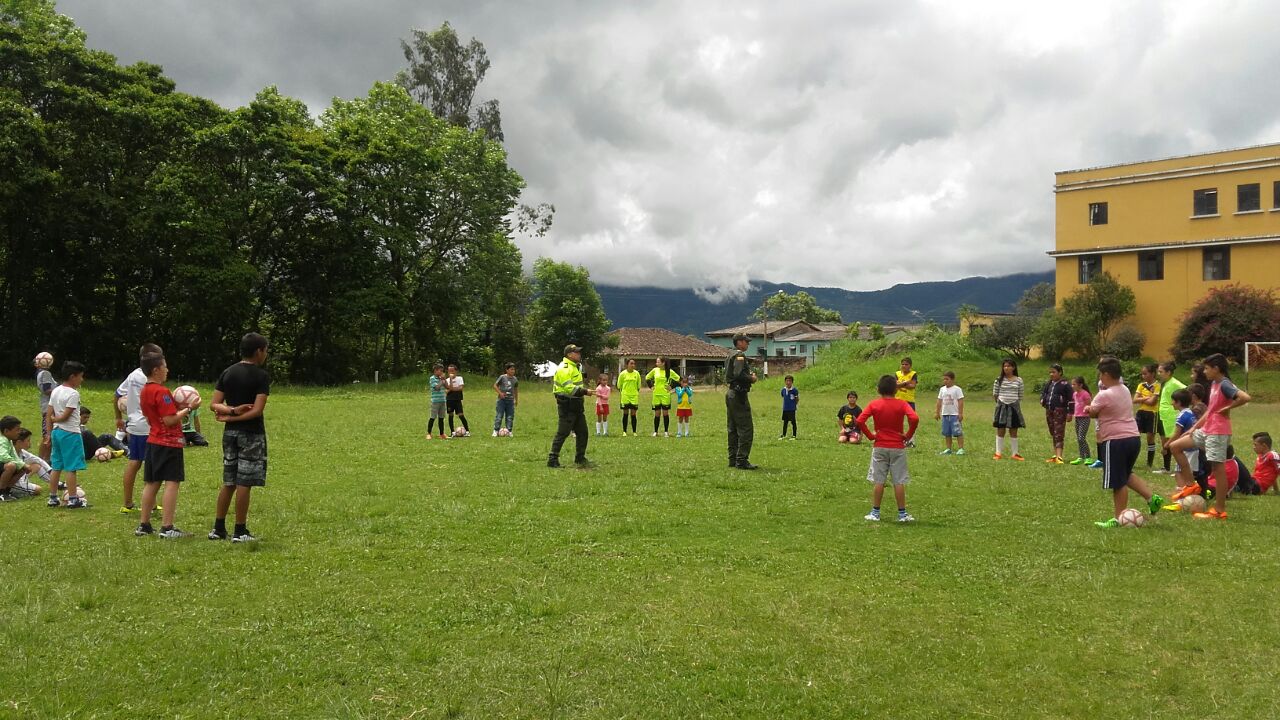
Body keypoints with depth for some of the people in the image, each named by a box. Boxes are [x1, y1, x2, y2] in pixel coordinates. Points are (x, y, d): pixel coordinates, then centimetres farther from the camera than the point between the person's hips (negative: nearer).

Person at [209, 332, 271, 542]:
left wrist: (231, 410, -11)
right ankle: (240, 532, 3)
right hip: (251, 433, -6)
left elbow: (214, 405, 3)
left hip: (230, 432, 6)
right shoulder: (261, 376, -11)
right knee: (244, 483, -2)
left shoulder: (227, 373, 8)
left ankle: (218, 528, 18)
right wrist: (232, 418, -10)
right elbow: (258, 410, -18)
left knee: (228, 483, 14)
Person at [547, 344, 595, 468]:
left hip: (576, 405, 10)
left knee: (582, 432, 12)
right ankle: (552, 460, -2)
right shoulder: (564, 368, -16)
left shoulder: (575, 367, 18)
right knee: (563, 433, -7)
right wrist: (585, 392, -29)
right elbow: (568, 388, -26)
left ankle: (580, 458, 22)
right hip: (566, 405, -10)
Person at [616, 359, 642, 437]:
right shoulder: (623, 374, -3)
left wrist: (637, 395, 10)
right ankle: (624, 432, 8)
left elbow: (638, 386, 13)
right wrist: (620, 397, 4)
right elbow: (619, 386, 6)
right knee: (625, 413, 1)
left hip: (634, 396, 1)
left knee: (633, 414, 1)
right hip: (625, 396, -1)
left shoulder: (637, 373, 3)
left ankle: (634, 432, 7)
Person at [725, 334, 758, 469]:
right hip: (739, 395, -11)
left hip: (730, 393, 11)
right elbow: (738, 374, -26)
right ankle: (742, 460, -11)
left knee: (733, 429, 12)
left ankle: (733, 459, 16)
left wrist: (749, 376, 12)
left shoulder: (731, 356, 18)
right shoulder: (740, 355, -13)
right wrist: (751, 378, -11)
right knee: (746, 429, -9)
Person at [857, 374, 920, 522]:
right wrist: (908, 435, -8)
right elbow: (914, 419, -21)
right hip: (898, 447, -1)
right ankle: (902, 514, 8)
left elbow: (860, 421, -13)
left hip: (879, 447, 1)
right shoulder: (902, 404, -5)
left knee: (878, 481, 6)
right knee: (899, 482, 4)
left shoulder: (874, 404, -2)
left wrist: (870, 435, -3)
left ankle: (875, 513, 9)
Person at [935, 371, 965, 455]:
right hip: (945, 414, 6)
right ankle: (948, 449, 16)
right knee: (947, 433, 9)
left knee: (957, 432, -6)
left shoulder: (957, 389, -5)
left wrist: (960, 413, -12)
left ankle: (961, 448, -2)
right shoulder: (942, 389, 11)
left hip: (955, 414, -6)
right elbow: (939, 402, 15)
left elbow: (960, 402, -7)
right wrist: (937, 412, 12)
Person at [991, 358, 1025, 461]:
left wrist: (1016, 404, 5)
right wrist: (1000, 402, 5)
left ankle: (1014, 453, 13)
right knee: (1000, 431, 3)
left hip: (1014, 406, 1)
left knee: (1013, 431, 6)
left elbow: (1020, 396, 7)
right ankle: (998, 453, 9)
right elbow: (995, 394, 5)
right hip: (1002, 406, -1)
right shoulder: (999, 380, 0)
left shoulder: (1018, 380, 3)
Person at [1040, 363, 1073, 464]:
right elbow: (1043, 393, 27)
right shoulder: (1048, 384, 14)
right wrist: (1042, 400, 4)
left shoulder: (1065, 384, -6)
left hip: (1060, 411, -7)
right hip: (1049, 411, 8)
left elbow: (1070, 399, -7)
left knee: (1059, 434, -13)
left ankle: (1059, 457, -18)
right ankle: (1055, 455, 21)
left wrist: (1070, 413, -9)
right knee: (1053, 434, 13)